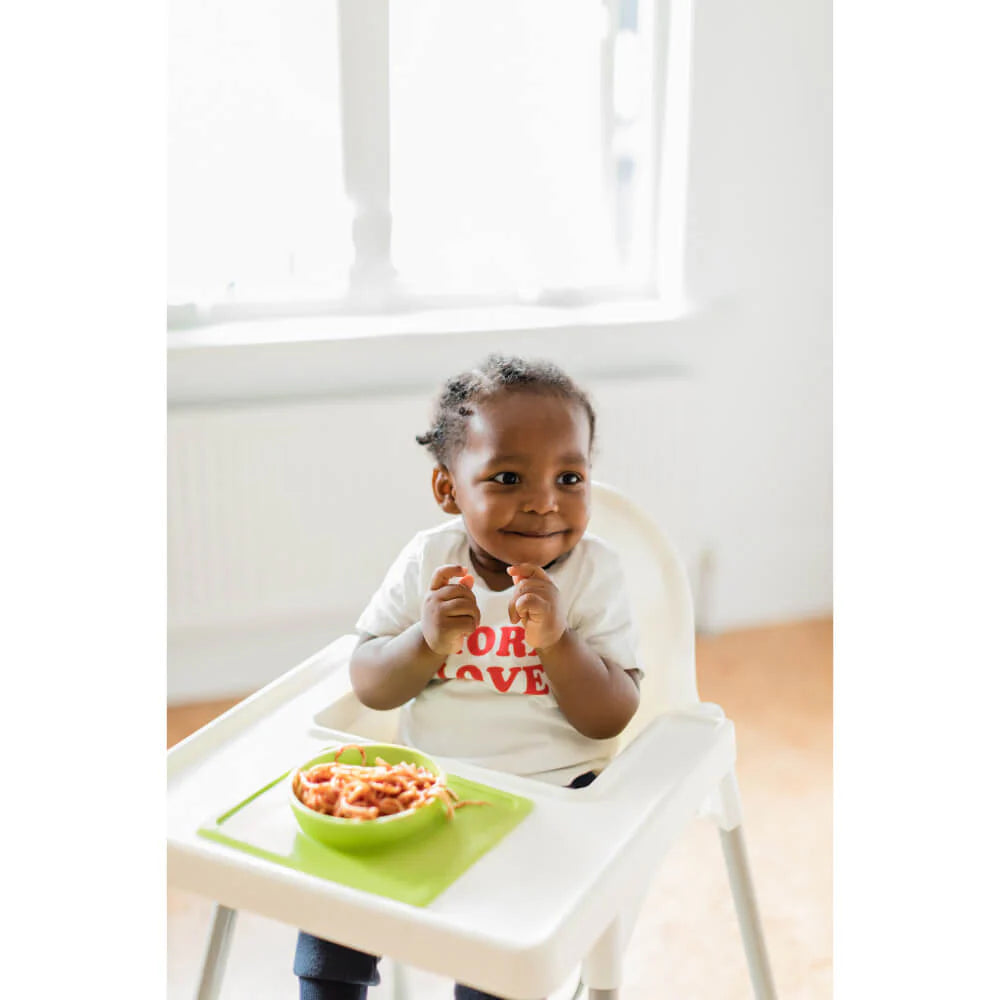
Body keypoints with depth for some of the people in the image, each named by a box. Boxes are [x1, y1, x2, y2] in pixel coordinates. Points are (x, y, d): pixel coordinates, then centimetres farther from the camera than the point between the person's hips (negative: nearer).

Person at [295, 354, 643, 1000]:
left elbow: (611, 720, -12)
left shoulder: (594, 572, -8)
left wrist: (557, 641, -28)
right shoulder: (428, 561, -3)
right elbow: (368, 686, -3)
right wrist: (426, 641, -22)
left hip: (549, 789, -2)